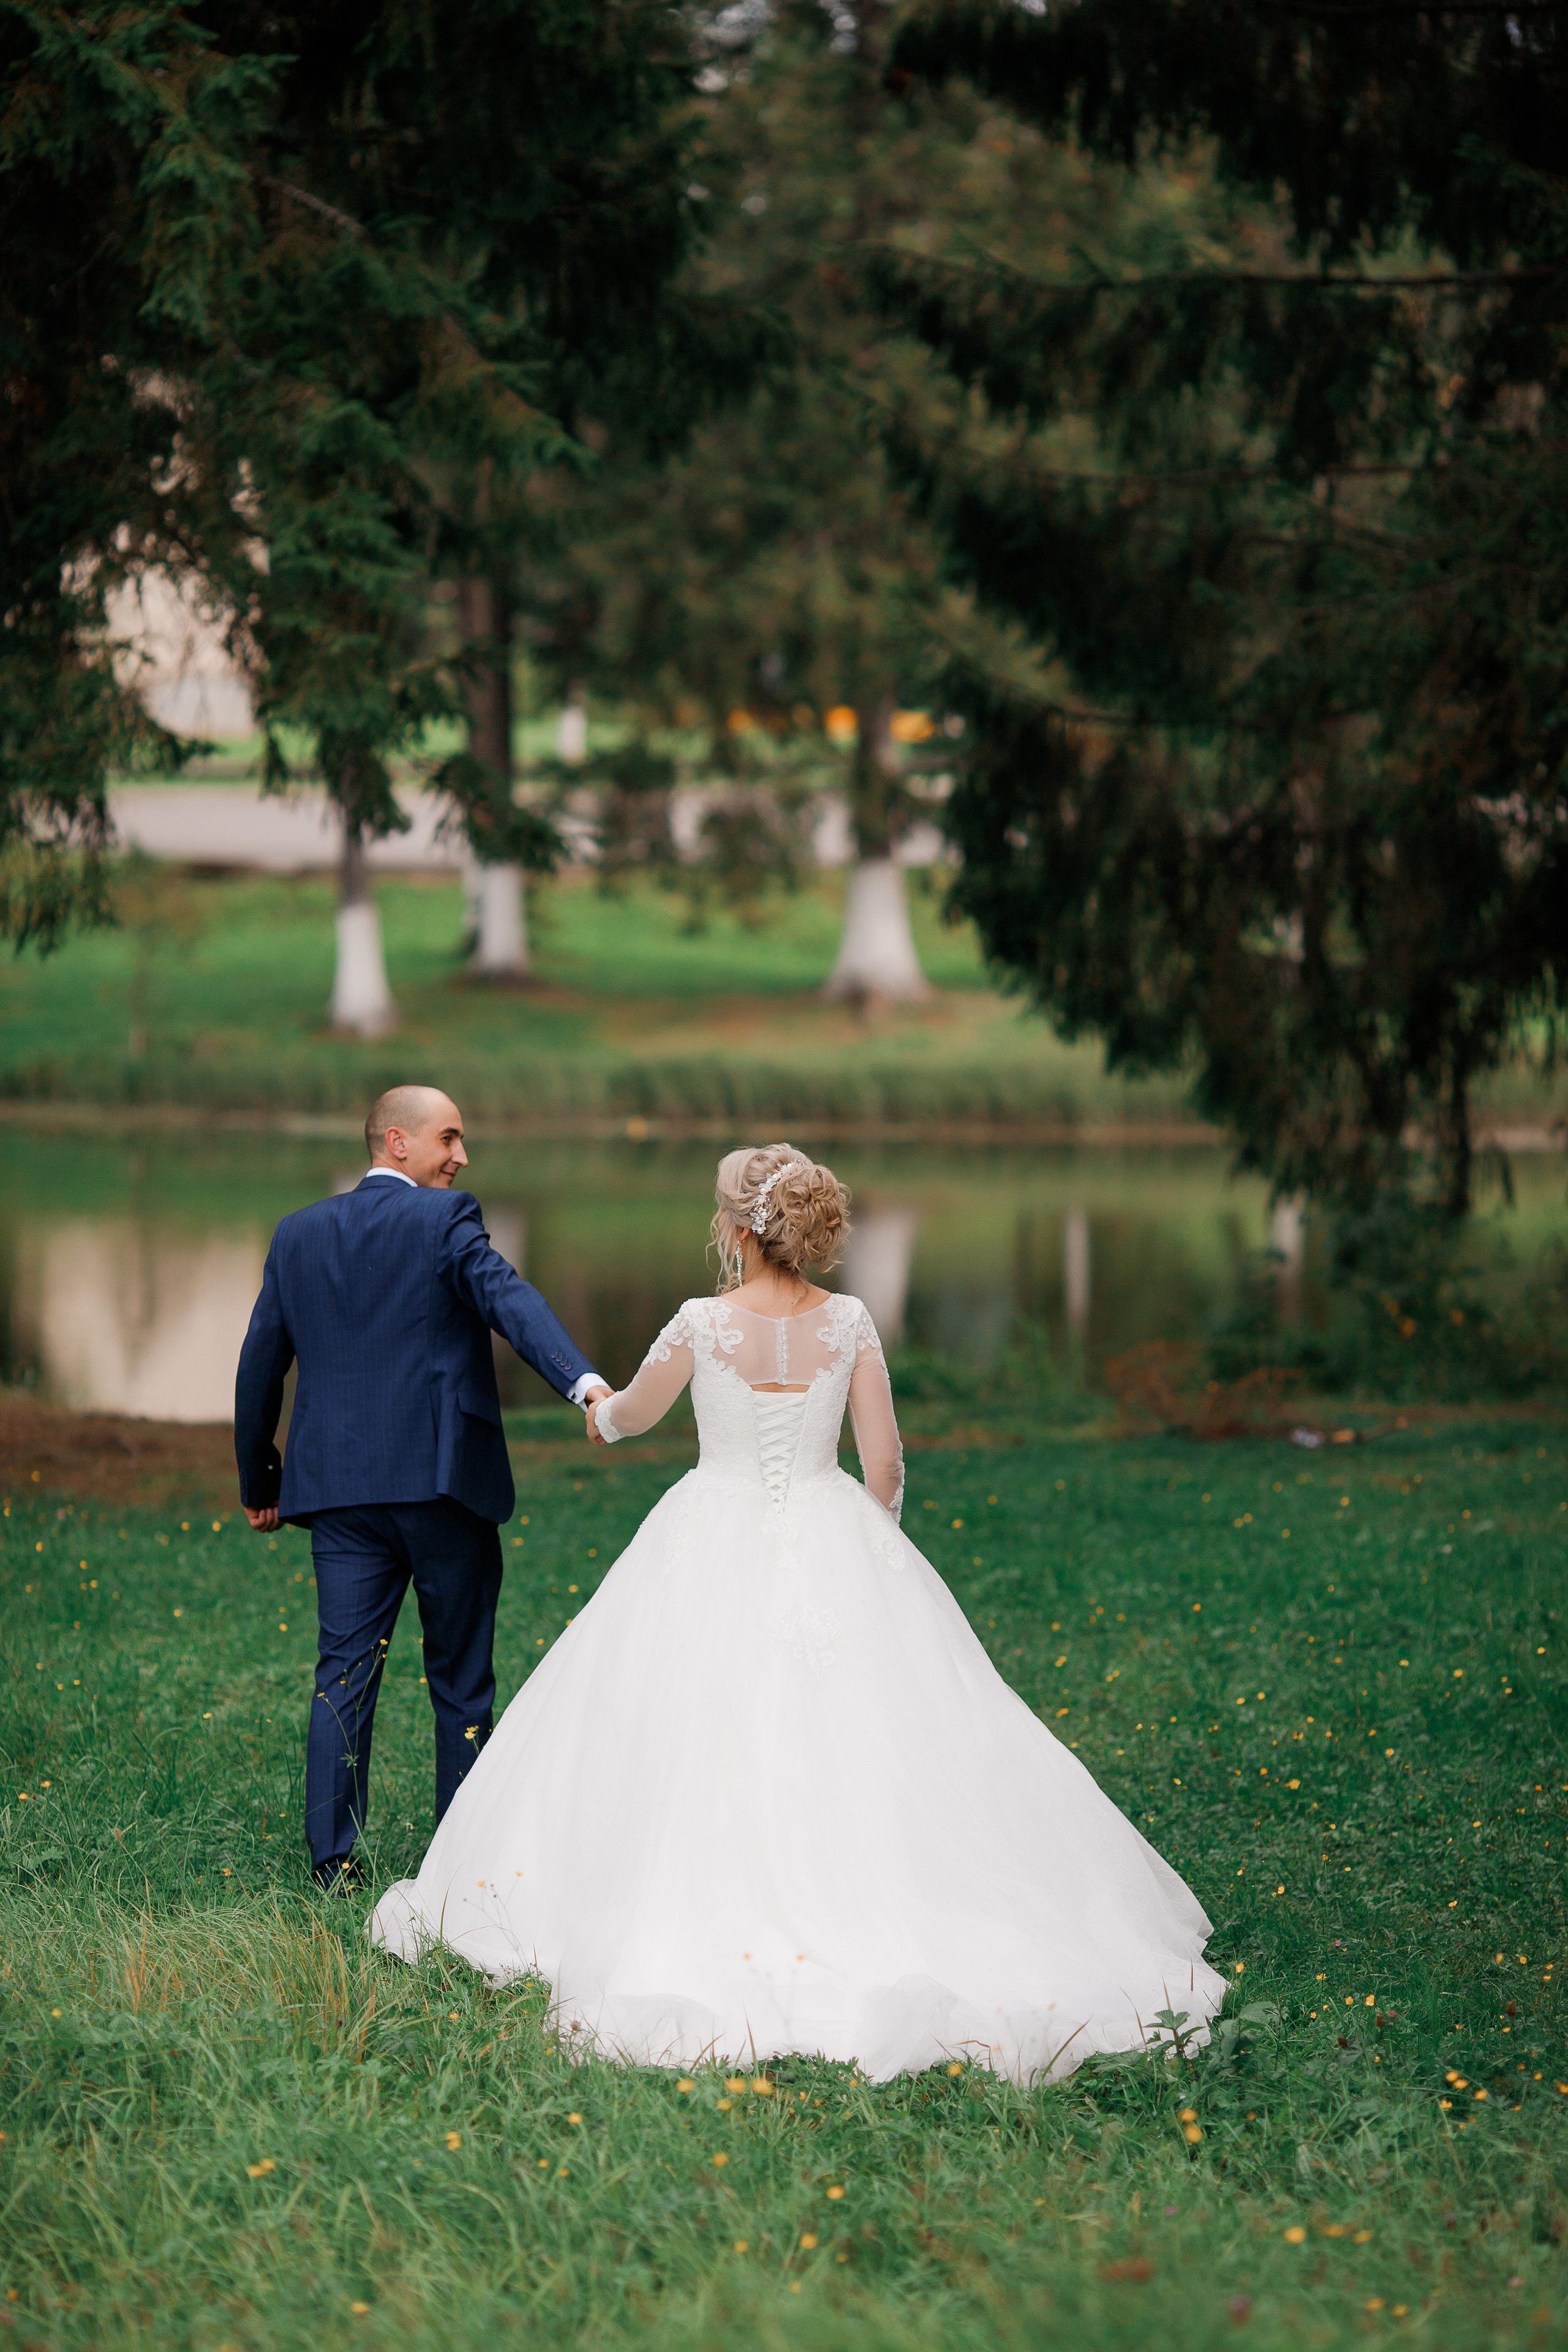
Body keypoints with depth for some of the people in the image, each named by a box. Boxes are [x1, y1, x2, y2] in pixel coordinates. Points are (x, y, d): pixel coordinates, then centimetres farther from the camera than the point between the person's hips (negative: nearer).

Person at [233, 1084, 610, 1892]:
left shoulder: (298, 1235, 11)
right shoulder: (444, 1221, -5)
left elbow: (259, 1366, 14)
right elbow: (511, 1302, -22)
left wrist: (258, 1483, 24)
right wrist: (583, 1380, -36)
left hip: (340, 1491, 4)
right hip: (442, 1482, -4)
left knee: (344, 1670, 5)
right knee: (460, 1678, 7)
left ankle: (332, 1859, -1)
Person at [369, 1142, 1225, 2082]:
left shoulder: (704, 1323, -8)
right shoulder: (850, 1324, -3)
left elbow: (630, 1416, 10)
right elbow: (886, 1465, -1)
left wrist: (600, 1409, 34)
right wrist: (874, 1555, 17)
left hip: (716, 1552, -2)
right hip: (834, 1547, 2)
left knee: (700, 1744, 5)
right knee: (859, 1748, 5)